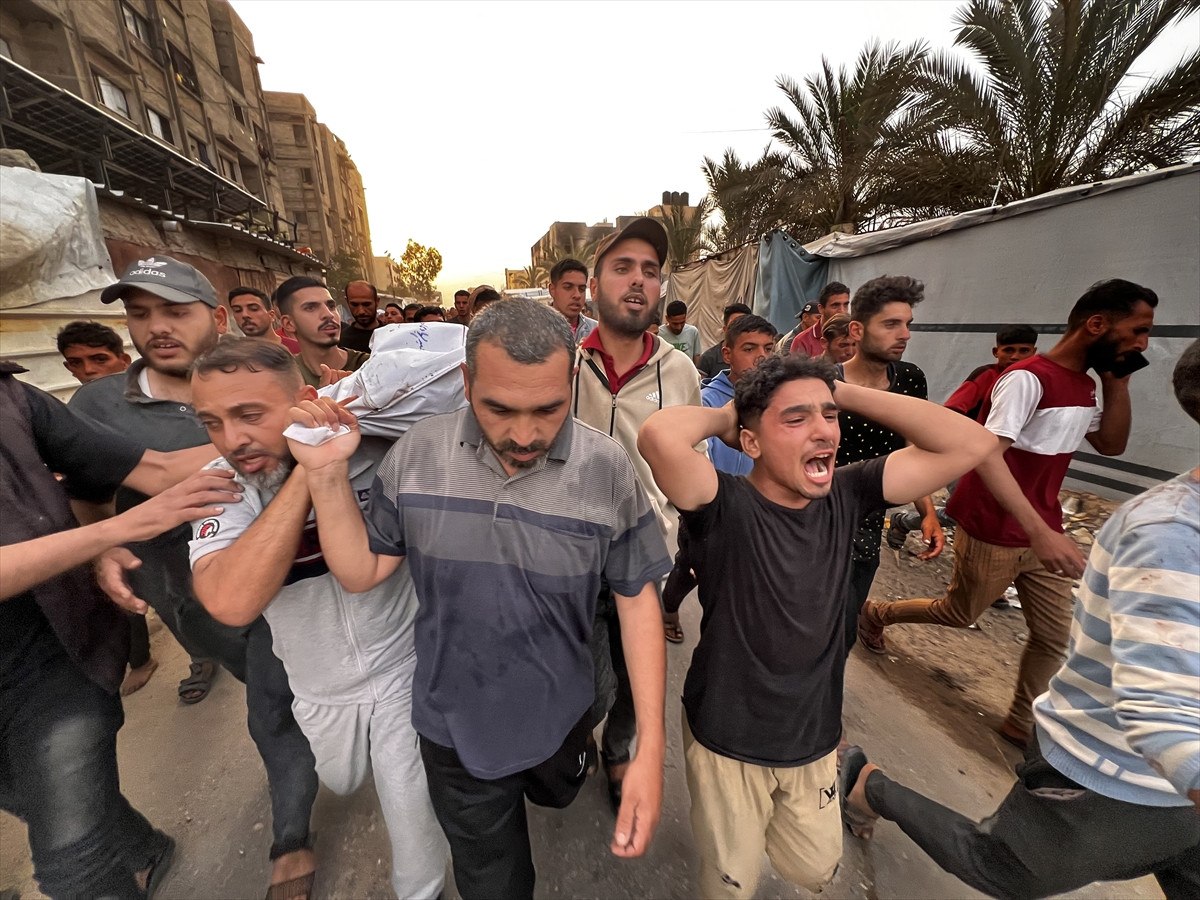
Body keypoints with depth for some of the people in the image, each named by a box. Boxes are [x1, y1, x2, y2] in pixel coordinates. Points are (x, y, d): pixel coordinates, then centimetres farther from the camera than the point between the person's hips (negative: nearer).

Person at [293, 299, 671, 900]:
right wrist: (326, 474, -20)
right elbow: (360, 572, -7)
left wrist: (649, 748, -15)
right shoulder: (417, 452, -17)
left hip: (559, 716, 2)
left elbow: (637, 599, -14)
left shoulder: (607, 469, -22)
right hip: (455, 725, 0)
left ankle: (531, 788, 71)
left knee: (556, 797, 36)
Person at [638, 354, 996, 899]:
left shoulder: (845, 497, -12)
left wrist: (845, 394, -18)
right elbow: (660, 437, -47)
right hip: (727, 740, -3)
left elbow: (972, 444, -15)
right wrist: (724, 415, -26)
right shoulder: (724, 508, -27)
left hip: (813, 739, 4)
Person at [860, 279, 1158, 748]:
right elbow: (985, 454, -32)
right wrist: (1039, 530, -39)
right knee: (958, 614, 11)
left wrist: (1118, 383, 2)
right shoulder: (1028, 378, -21)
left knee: (1057, 635, 13)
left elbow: (1111, 445, 16)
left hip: (1041, 532, 8)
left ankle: (1021, 723, 31)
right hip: (992, 533, -8)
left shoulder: (1084, 386, 8)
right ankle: (876, 613, 35)